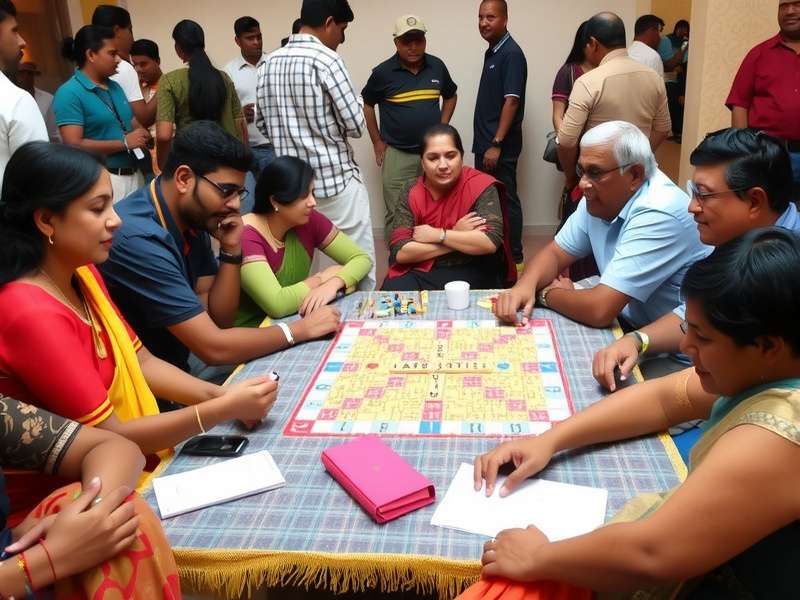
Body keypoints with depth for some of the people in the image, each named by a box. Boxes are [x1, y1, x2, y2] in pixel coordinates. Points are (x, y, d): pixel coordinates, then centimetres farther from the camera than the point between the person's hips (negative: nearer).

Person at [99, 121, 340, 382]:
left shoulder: (194, 220, 0)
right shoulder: (140, 239, -27)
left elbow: (218, 319, 2)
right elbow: (213, 347, -26)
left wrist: (231, 250, -11)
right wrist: (300, 329, -16)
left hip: (183, 359, 8)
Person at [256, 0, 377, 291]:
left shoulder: (269, 63, 7)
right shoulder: (326, 60, -13)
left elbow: (263, 124, 15)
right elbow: (356, 125, -12)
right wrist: (357, 99, 8)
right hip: (336, 180, -7)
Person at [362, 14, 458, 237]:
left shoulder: (437, 66, 1)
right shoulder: (383, 72, -7)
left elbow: (450, 96, 18)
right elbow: (367, 104, 7)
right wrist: (377, 142, 4)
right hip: (397, 154, -2)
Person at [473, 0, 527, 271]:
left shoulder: (511, 53, -13)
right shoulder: (492, 51, 14)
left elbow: (511, 101, -20)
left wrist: (496, 144, -23)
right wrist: (485, 142, 16)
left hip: (500, 145, -9)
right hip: (484, 142, 9)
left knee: (506, 201, -2)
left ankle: (514, 259, 7)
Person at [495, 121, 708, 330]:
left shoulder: (657, 215, -27)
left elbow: (599, 311, -30)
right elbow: (554, 253, 7)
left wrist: (547, 293, -11)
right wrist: (525, 286, -15)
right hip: (627, 325, 6)